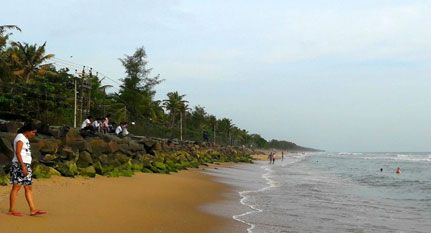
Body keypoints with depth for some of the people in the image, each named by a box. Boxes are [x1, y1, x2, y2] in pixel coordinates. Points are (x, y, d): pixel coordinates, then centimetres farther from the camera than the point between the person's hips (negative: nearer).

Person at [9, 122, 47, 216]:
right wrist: (23, 166, -23)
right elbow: (17, 153, -18)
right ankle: (11, 210, -1)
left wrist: (26, 167, 18)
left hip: (26, 166, 10)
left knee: (28, 188, 6)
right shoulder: (20, 138, -9)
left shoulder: (25, 138, 20)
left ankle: (33, 210, 5)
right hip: (20, 165, -10)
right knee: (16, 187, -6)